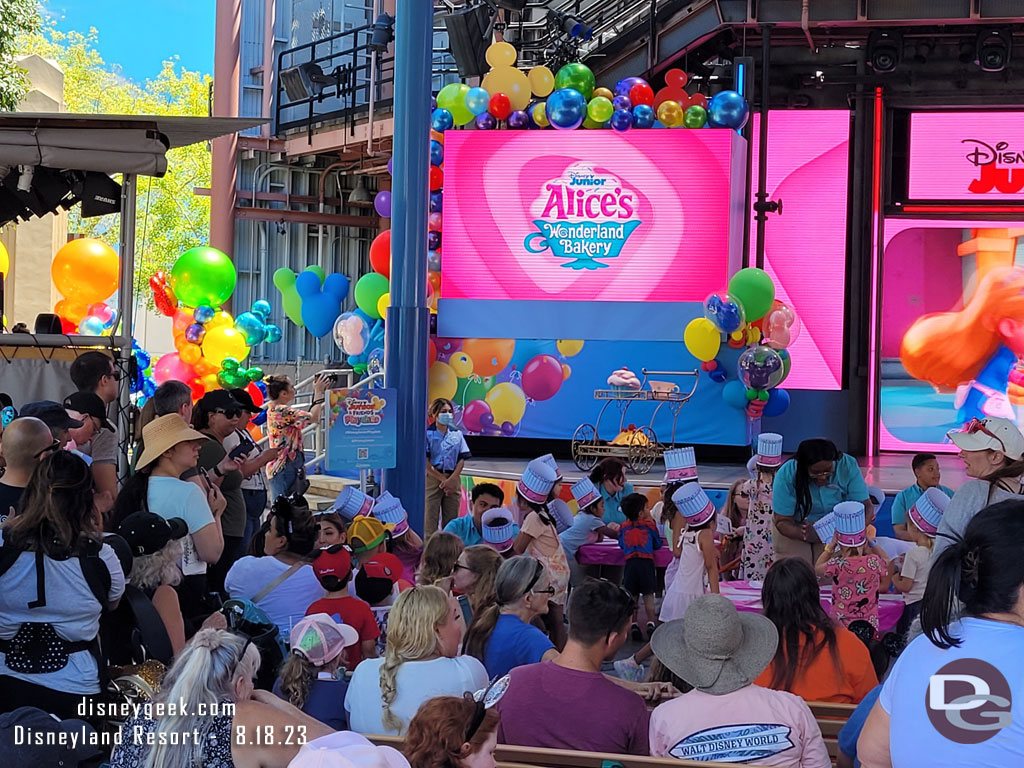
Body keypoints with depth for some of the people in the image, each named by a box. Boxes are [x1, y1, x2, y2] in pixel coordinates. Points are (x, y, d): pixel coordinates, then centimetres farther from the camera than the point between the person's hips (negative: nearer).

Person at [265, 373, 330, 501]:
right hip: (286, 468, -10)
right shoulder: (283, 411, -17)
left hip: (276, 468, 10)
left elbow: (306, 416, 15)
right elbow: (313, 417, -19)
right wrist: (318, 392, -7)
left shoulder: (273, 410, 13)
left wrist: (320, 392, 12)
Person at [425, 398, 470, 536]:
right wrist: (443, 479, -11)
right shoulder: (428, 434, -4)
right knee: (430, 517, -5)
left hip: (453, 478, 4)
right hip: (433, 478, -4)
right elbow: (425, 462, -8)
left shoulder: (457, 434, 8)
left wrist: (452, 480, -9)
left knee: (451, 519, 6)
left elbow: (461, 460, 5)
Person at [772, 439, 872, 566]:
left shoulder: (848, 466, -20)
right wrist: (804, 534, -44)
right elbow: (782, 521, -23)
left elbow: (865, 505, -20)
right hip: (794, 529, -1)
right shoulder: (787, 474, -25)